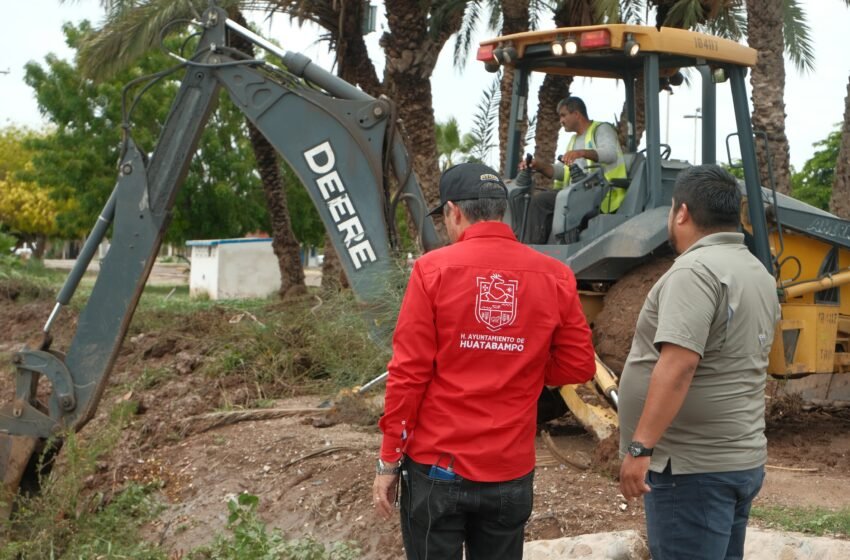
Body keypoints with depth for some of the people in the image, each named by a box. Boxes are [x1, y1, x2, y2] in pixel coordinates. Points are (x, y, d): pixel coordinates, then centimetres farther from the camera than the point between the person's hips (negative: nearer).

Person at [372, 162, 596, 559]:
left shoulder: (433, 269, -9)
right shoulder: (555, 276, -2)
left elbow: (408, 373, -10)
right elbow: (579, 366, 2)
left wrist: (389, 461, -2)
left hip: (436, 467, -2)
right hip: (512, 472, 2)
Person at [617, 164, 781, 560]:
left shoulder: (696, 271, -18)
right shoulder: (758, 272, 12)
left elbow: (678, 365, -27)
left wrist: (641, 446, -27)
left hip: (693, 466, -9)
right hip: (741, 459, 9)